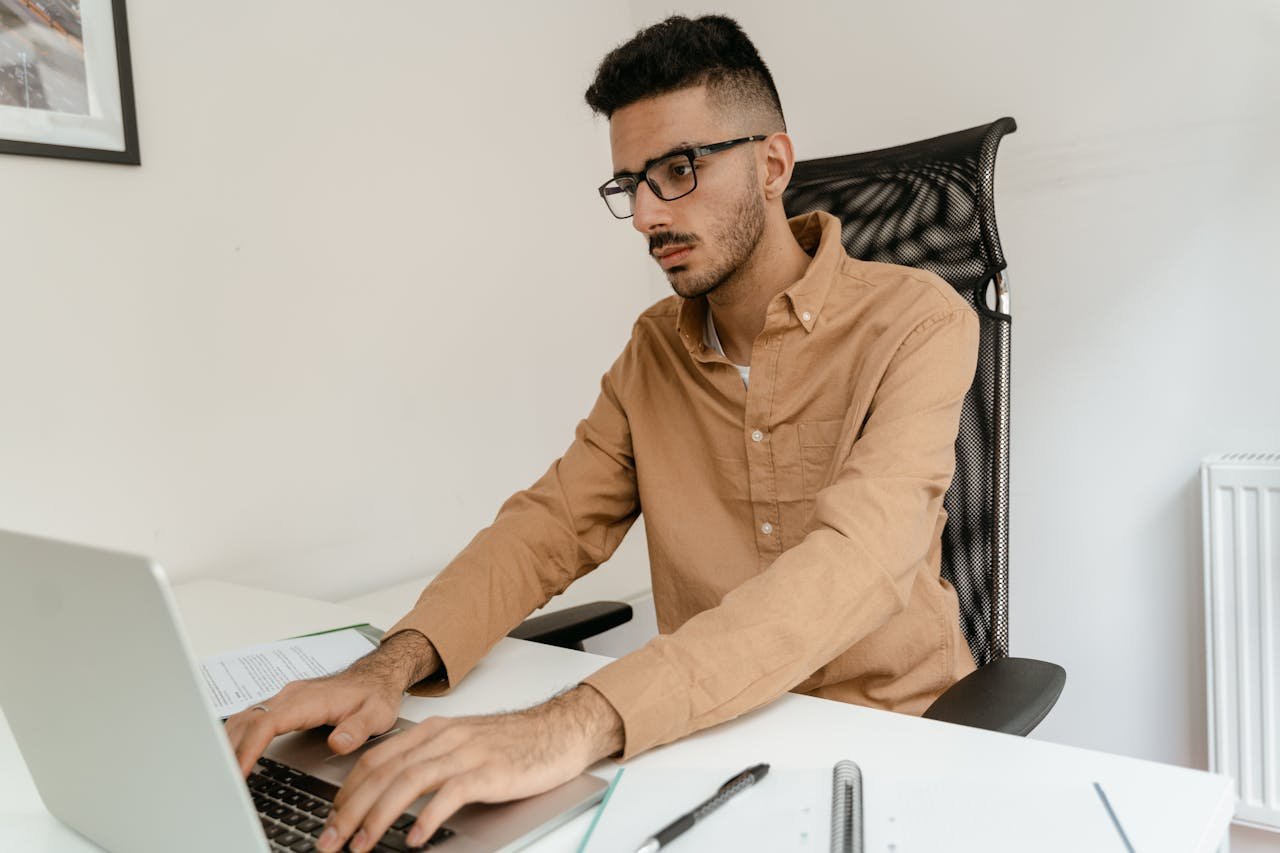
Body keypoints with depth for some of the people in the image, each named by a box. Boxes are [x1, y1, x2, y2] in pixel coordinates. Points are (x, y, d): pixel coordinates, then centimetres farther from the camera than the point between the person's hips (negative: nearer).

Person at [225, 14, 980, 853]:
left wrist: (581, 723, -39)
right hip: (712, 727, 4)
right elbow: (552, 523, -1)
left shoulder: (915, 322, -13)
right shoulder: (655, 350, 5)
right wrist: (396, 662, -20)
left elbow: (857, 562, -28)